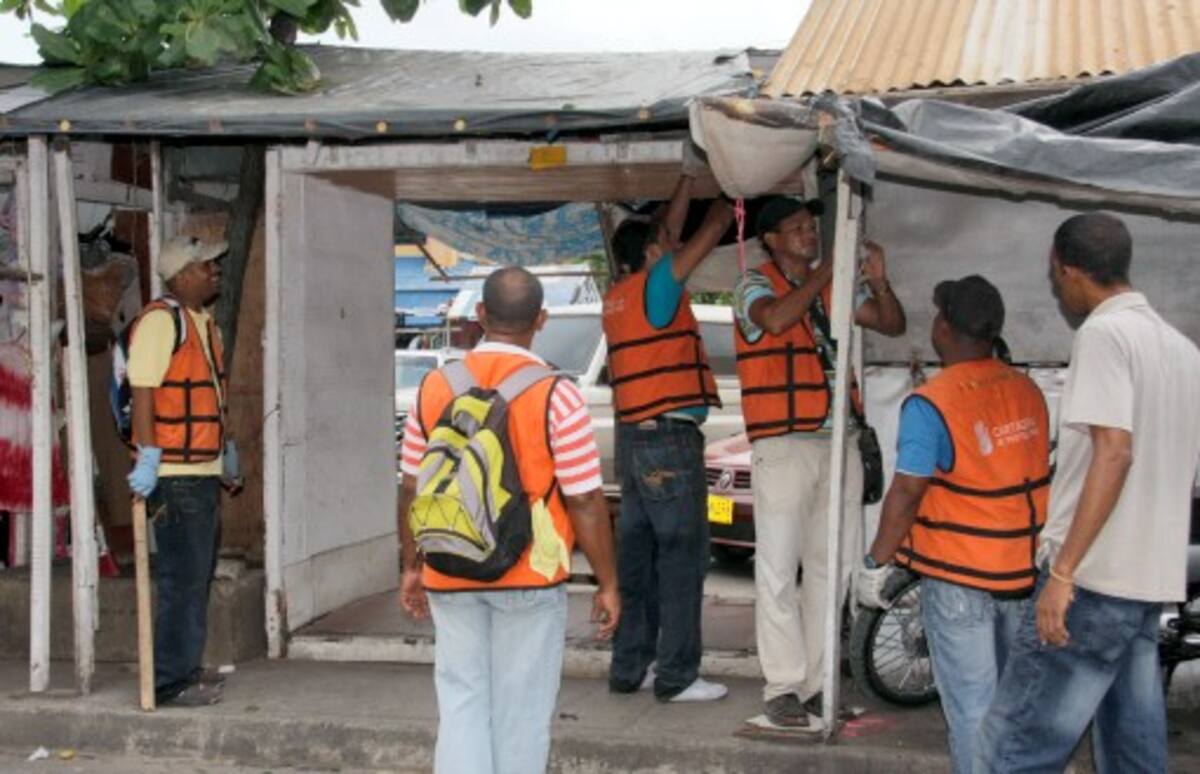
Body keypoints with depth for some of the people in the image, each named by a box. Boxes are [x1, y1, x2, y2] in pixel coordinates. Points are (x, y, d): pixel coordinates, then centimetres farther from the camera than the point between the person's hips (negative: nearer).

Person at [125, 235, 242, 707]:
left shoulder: (204, 323, 16)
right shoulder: (161, 321, -14)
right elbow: (142, 392, -20)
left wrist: (227, 451, 28)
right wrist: (148, 458, -25)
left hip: (205, 472, 10)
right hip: (176, 476, -10)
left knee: (198, 576, 16)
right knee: (182, 580, -7)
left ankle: (186, 668, 26)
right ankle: (172, 681, -1)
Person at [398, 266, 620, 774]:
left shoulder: (435, 387, 1)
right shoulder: (555, 395, -11)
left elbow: (411, 490, 8)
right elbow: (584, 502, -11)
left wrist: (412, 566, 19)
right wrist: (607, 584, -1)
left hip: (450, 580, 3)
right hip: (530, 580, -3)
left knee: (461, 705, 11)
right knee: (520, 713, 9)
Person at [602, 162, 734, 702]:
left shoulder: (620, 293, 14)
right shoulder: (655, 285, -8)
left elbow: (671, 232, 22)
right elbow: (711, 231, -3)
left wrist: (690, 177, 25)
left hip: (633, 438, 9)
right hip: (670, 439, -9)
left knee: (637, 554, 11)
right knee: (682, 555, -5)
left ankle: (629, 666, 15)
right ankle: (676, 675, -3)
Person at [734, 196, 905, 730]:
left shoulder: (834, 288, 16)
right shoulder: (755, 285, 0)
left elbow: (892, 325, 15)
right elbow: (776, 319, -22)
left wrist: (878, 283, -2)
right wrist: (825, 273, -15)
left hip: (838, 442, 6)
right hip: (783, 446, -6)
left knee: (833, 567, 8)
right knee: (778, 570, -6)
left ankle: (817, 682, 15)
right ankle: (783, 687, -1)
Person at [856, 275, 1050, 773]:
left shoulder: (931, 405, -16)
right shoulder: (1028, 392, 4)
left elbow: (906, 495, -17)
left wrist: (875, 564, -7)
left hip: (960, 578, -6)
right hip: (1026, 573, 7)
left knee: (972, 704, -1)